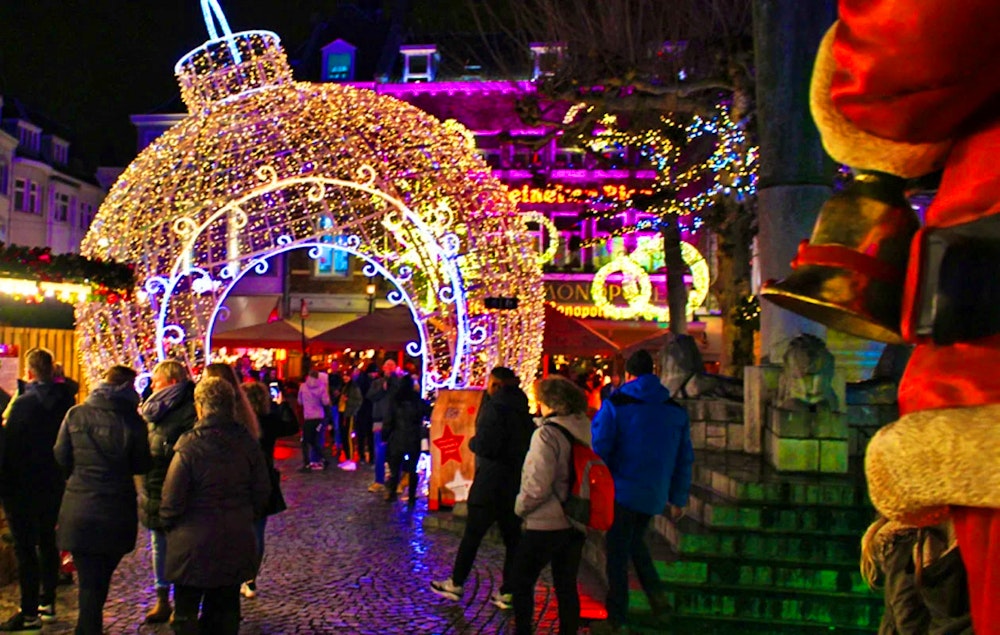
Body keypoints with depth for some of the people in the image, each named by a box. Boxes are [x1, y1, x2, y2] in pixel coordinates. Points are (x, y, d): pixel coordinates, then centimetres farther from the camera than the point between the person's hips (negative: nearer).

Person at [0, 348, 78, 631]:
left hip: (24, 488, -6)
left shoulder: (23, 404, -17)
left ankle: (29, 613, 4)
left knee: (24, 548, 0)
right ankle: (48, 603, 25)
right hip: (54, 485, 6)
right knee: (48, 543, 16)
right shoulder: (65, 399, 0)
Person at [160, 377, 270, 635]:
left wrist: (169, 524, 5)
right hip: (236, 544, 4)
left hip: (194, 546, -4)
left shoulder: (189, 446, -18)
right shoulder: (248, 443, -5)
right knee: (226, 612, 17)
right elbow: (262, 491, 3)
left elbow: (172, 500, -14)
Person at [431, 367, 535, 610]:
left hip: (491, 483, -7)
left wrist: (472, 442, -2)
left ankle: (456, 583, 17)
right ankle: (508, 592, 11)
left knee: (472, 534, 6)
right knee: (513, 537, 8)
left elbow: (485, 445, -21)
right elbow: (529, 443, 13)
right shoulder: (522, 410, 8)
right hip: (516, 483, 7)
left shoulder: (495, 407, -15)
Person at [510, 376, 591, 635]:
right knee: (567, 585, 15)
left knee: (521, 580, 8)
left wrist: (520, 507, -4)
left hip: (547, 523, -7)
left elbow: (538, 485, -21)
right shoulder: (585, 430, 3)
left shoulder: (547, 433, -18)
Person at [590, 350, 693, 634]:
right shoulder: (676, 411, 7)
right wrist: (678, 499, 17)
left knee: (617, 554, 4)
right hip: (654, 496, 5)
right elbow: (685, 459, 10)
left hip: (621, 492, -5)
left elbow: (599, 450, -13)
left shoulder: (615, 405, -8)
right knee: (635, 542, 26)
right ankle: (657, 597, 16)